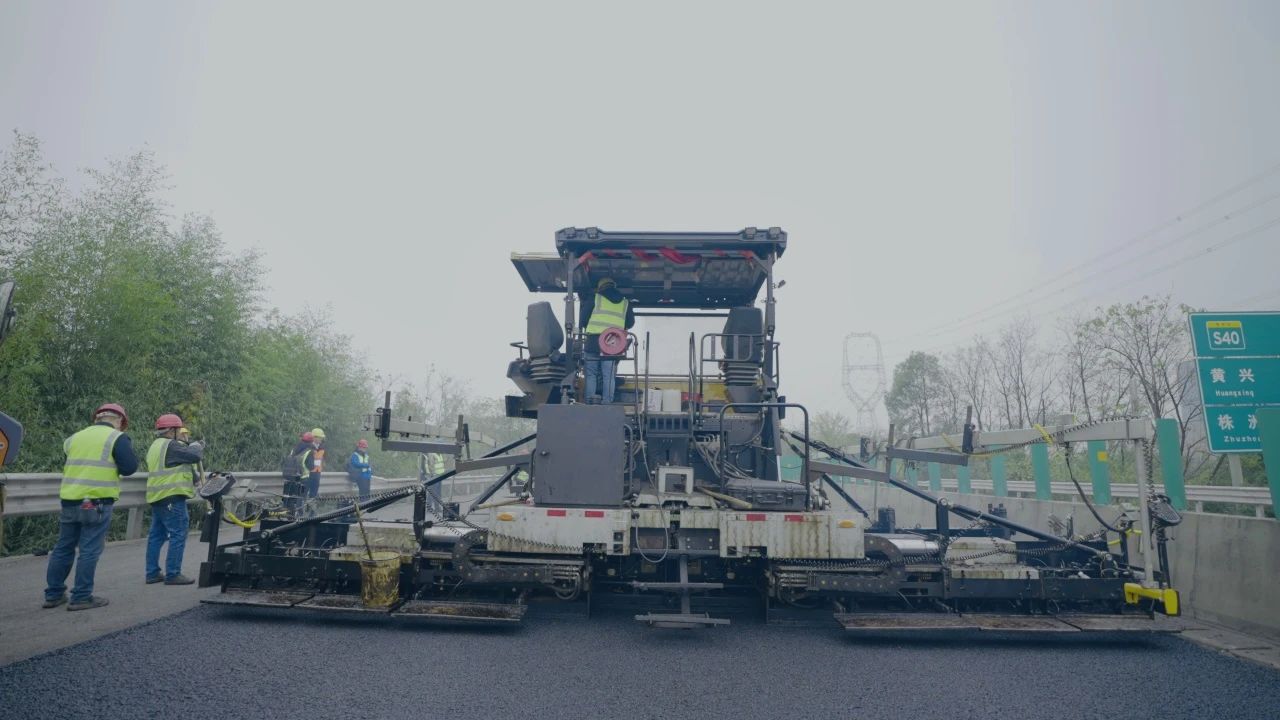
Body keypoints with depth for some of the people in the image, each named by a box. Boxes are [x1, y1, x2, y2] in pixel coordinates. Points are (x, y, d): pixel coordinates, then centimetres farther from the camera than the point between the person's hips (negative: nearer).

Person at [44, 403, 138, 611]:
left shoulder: (76, 437, 14)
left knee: (63, 548, 15)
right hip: (97, 502, -6)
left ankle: (53, 594, 22)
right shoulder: (117, 438, -5)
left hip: (69, 500, 6)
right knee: (90, 550, -2)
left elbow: (68, 464, 22)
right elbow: (130, 467, -11)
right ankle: (81, 597, 0)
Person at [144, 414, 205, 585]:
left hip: (157, 497, 11)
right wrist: (197, 446, 2)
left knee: (157, 535, 13)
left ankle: (152, 573, 17)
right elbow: (195, 456, -17)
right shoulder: (170, 445, -14)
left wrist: (188, 446, 10)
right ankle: (173, 574, -5)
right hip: (172, 496, -11)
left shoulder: (155, 446, 19)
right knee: (178, 535, -6)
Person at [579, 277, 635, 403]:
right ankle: (607, 402, 0)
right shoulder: (625, 303, 15)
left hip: (594, 341, -2)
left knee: (591, 374, 5)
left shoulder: (594, 298, 8)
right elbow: (630, 323, 20)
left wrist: (586, 328, 27)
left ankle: (590, 400, -6)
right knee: (609, 376, 5)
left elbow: (582, 319, 7)